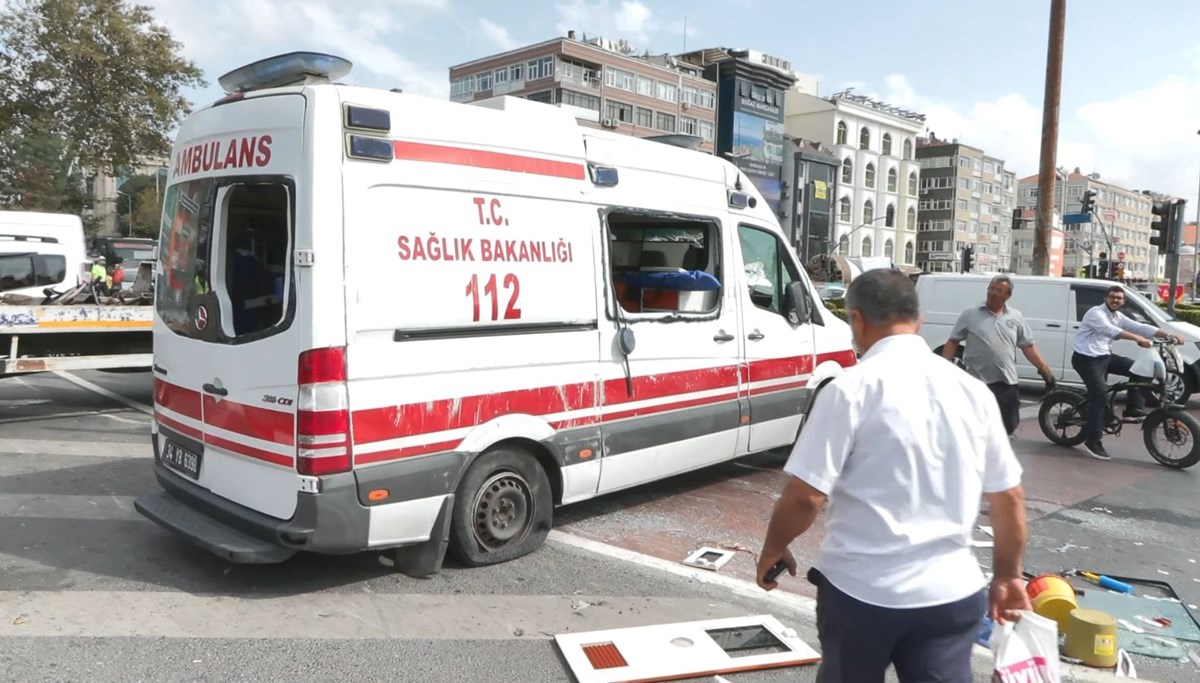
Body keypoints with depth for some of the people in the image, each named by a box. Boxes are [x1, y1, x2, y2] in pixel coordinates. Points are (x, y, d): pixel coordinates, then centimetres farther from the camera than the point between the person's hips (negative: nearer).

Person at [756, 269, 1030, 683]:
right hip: (952, 592, 3)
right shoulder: (973, 391, 2)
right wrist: (1007, 576, 23)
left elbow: (805, 495, -15)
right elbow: (1009, 497, 9)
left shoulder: (851, 389, -14)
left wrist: (773, 551, 3)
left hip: (860, 590, -3)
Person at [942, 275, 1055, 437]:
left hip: (1007, 382, 3)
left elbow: (1028, 346, 11)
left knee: (1009, 425, 10)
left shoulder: (1015, 317, 7)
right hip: (978, 382, -3)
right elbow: (952, 342, 1)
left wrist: (1045, 370, 4)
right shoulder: (970, 314, -1)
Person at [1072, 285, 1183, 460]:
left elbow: (1140, 327, 5)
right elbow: (1111, 331, -32)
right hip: (1086, 359, -9)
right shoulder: (1096, 313, -14)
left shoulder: (1118, 317, 12)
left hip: (1104, 356, 9)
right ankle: (1093, 441, -15)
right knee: (1100, 396, -18)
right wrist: (1138, 339, -42)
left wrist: (1169, 335, -6)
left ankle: (1133, 409, 8)